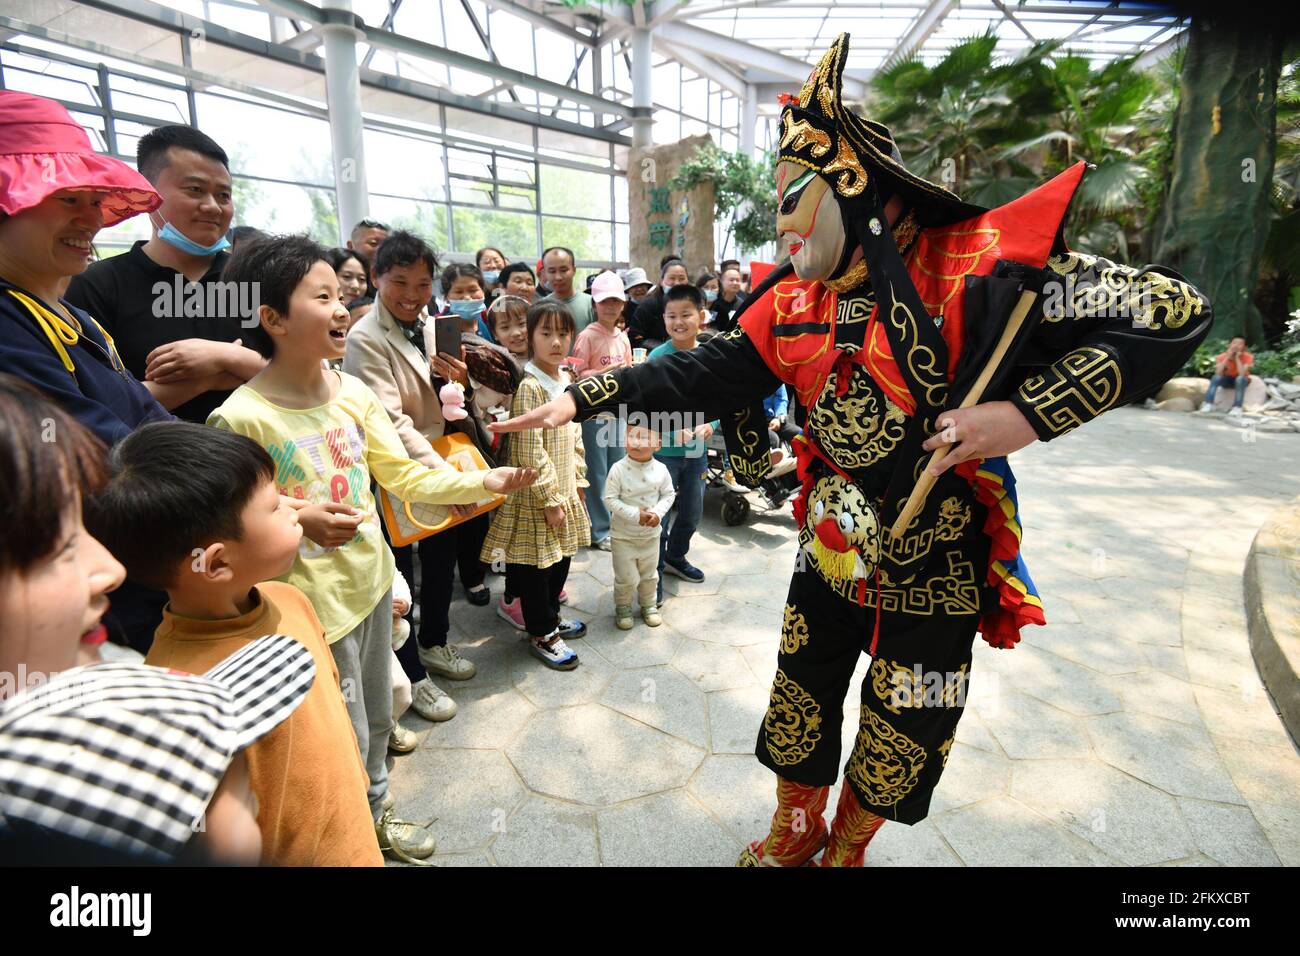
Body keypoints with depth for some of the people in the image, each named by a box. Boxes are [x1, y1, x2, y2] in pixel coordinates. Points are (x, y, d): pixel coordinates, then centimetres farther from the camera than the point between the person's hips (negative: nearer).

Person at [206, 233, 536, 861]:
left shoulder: (353, 392, -2)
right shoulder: (240, 418, -20)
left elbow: (405, 475, 2)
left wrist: (485, 481, -7)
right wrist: (298, 521, -27)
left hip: (373, 582, 6)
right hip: (315, 603, -6)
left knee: (378, 719, 24)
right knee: (345, 745, 11)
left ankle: (375, 811, 50)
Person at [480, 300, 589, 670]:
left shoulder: (567, 381, 7)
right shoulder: (529, 387, -19)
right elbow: (530, 451, -21)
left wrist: (578, 481, 14)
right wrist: (550, 499, -18)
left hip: (564, 490, 9)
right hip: (537, 496, -8)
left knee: (561, 558, 20)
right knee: (536, 564, 6)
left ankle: (550, 615, 40)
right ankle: (540, 634, 23)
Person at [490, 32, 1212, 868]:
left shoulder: (978, 268, -19)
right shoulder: (792, 304, -4)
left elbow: (1174, 313, -16)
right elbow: (703, 374, -2)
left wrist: (1030, 412, -27)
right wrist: (583, 398, -7)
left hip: (935, 574, -3)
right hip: (830, 557, 4)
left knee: (900, 739, 16)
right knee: (800, 705, 18)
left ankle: (847, 849, 47)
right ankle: (795, 836, 48)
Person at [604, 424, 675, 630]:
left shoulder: (660, 470, -10)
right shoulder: (618, 469, -19)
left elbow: (668, 494, 1)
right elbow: (610, 499, -16)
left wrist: (658, 512, -16)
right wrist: (634, 514, -24)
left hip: (650, 534, 3)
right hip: (623, 535, -3)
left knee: (649, 575, 19)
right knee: (626, 578, 5)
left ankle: (649, 606, 42)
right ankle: (623, 608, 30)